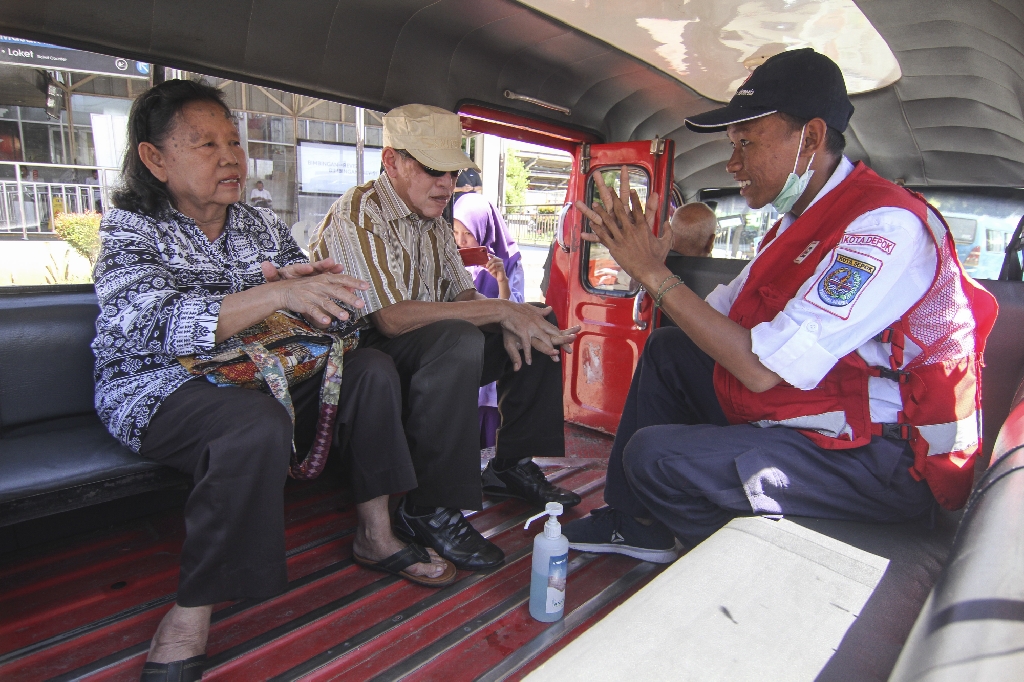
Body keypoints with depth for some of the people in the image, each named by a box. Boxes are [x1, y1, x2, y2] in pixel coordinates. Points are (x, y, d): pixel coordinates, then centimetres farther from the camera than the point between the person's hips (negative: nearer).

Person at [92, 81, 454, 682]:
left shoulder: (264, 226, 9)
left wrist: (311, 284, -22)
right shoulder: (131, 228, -6)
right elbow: (154, 326, -26)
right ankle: (191, 614, -20)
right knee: (258, 425, -36)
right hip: (158, 389, -5)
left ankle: (376, 535, -7)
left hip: (256, 377, 6)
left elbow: (333, 313, 3)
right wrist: (277, 294, -38)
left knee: (372, 367, -12)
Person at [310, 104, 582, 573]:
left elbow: (463, 297, 11)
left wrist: (507, 325, -12)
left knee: (541, 323, 3)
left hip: (432, 353, 9)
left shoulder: (433, 220, 12)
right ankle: (429, 509, -23)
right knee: (456, 339, -37)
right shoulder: (359, 213, -16)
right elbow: (392, 317, -28)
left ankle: (513, 464, 8)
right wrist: (501, 310, -25)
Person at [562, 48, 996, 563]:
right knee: (667, 348, 8)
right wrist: (649, 263, -4)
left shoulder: (885, 225, -23)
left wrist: (655, 273, -24)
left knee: (653, 455, -22)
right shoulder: (800, 221, 9)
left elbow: (761, 369, -29)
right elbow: (715, 320, 10)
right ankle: (636, 521, 16)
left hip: (881, 460, -9)